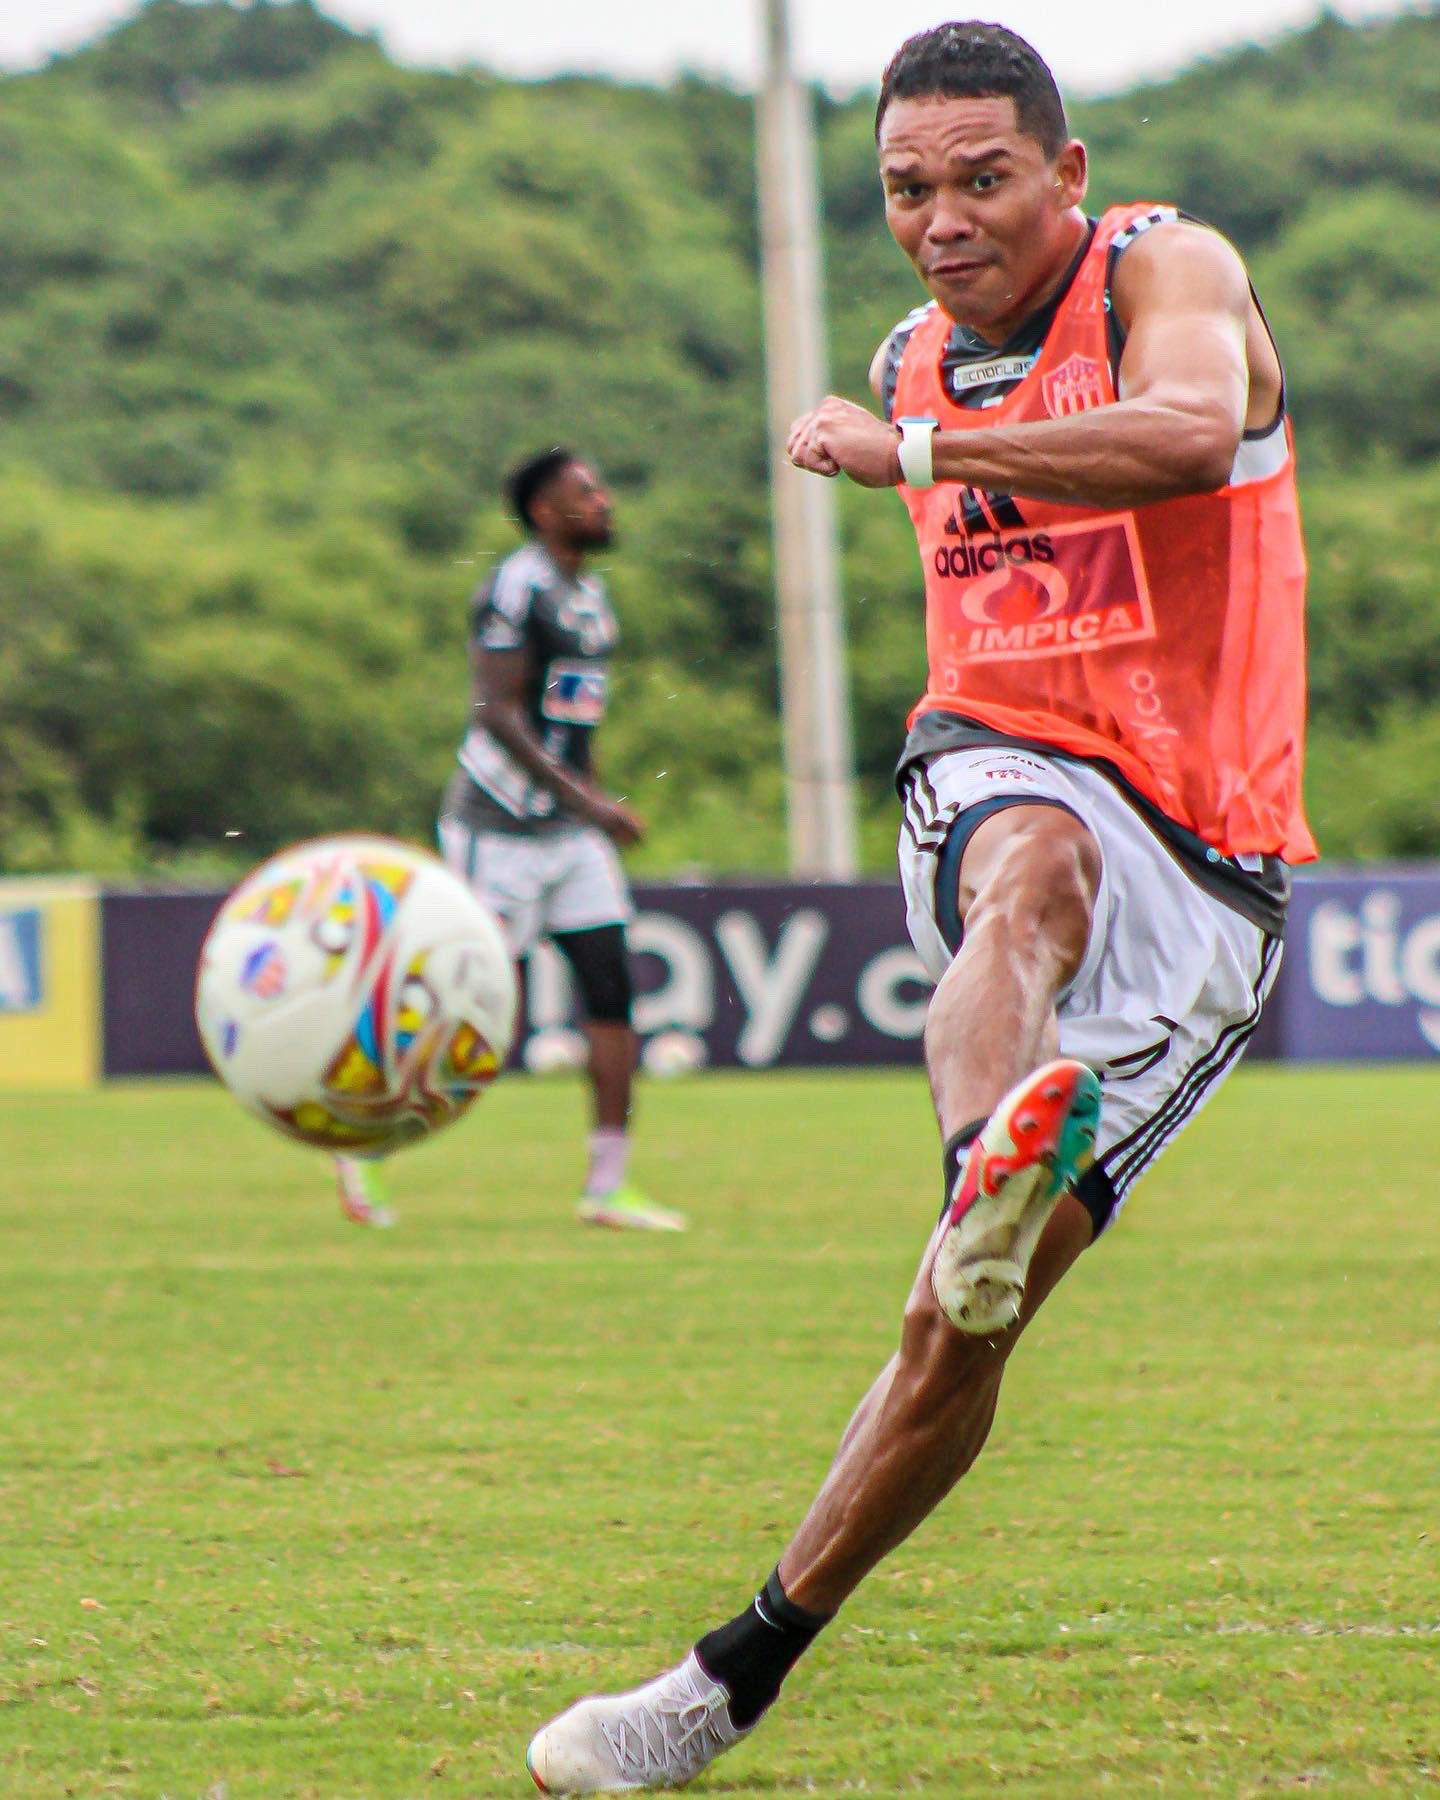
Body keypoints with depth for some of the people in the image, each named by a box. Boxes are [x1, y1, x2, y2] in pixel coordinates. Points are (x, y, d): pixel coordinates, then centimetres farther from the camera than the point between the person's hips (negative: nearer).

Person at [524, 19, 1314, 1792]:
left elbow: (1189, 438, -30)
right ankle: (988, 1174, -70)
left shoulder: (1165, 269, -6)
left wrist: (910, 450, -27)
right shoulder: (916, 362, 14)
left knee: (958, 1329, -10)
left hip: (1194, 884, -3)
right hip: (1000, 775, 3)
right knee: (1040, 868, -39)